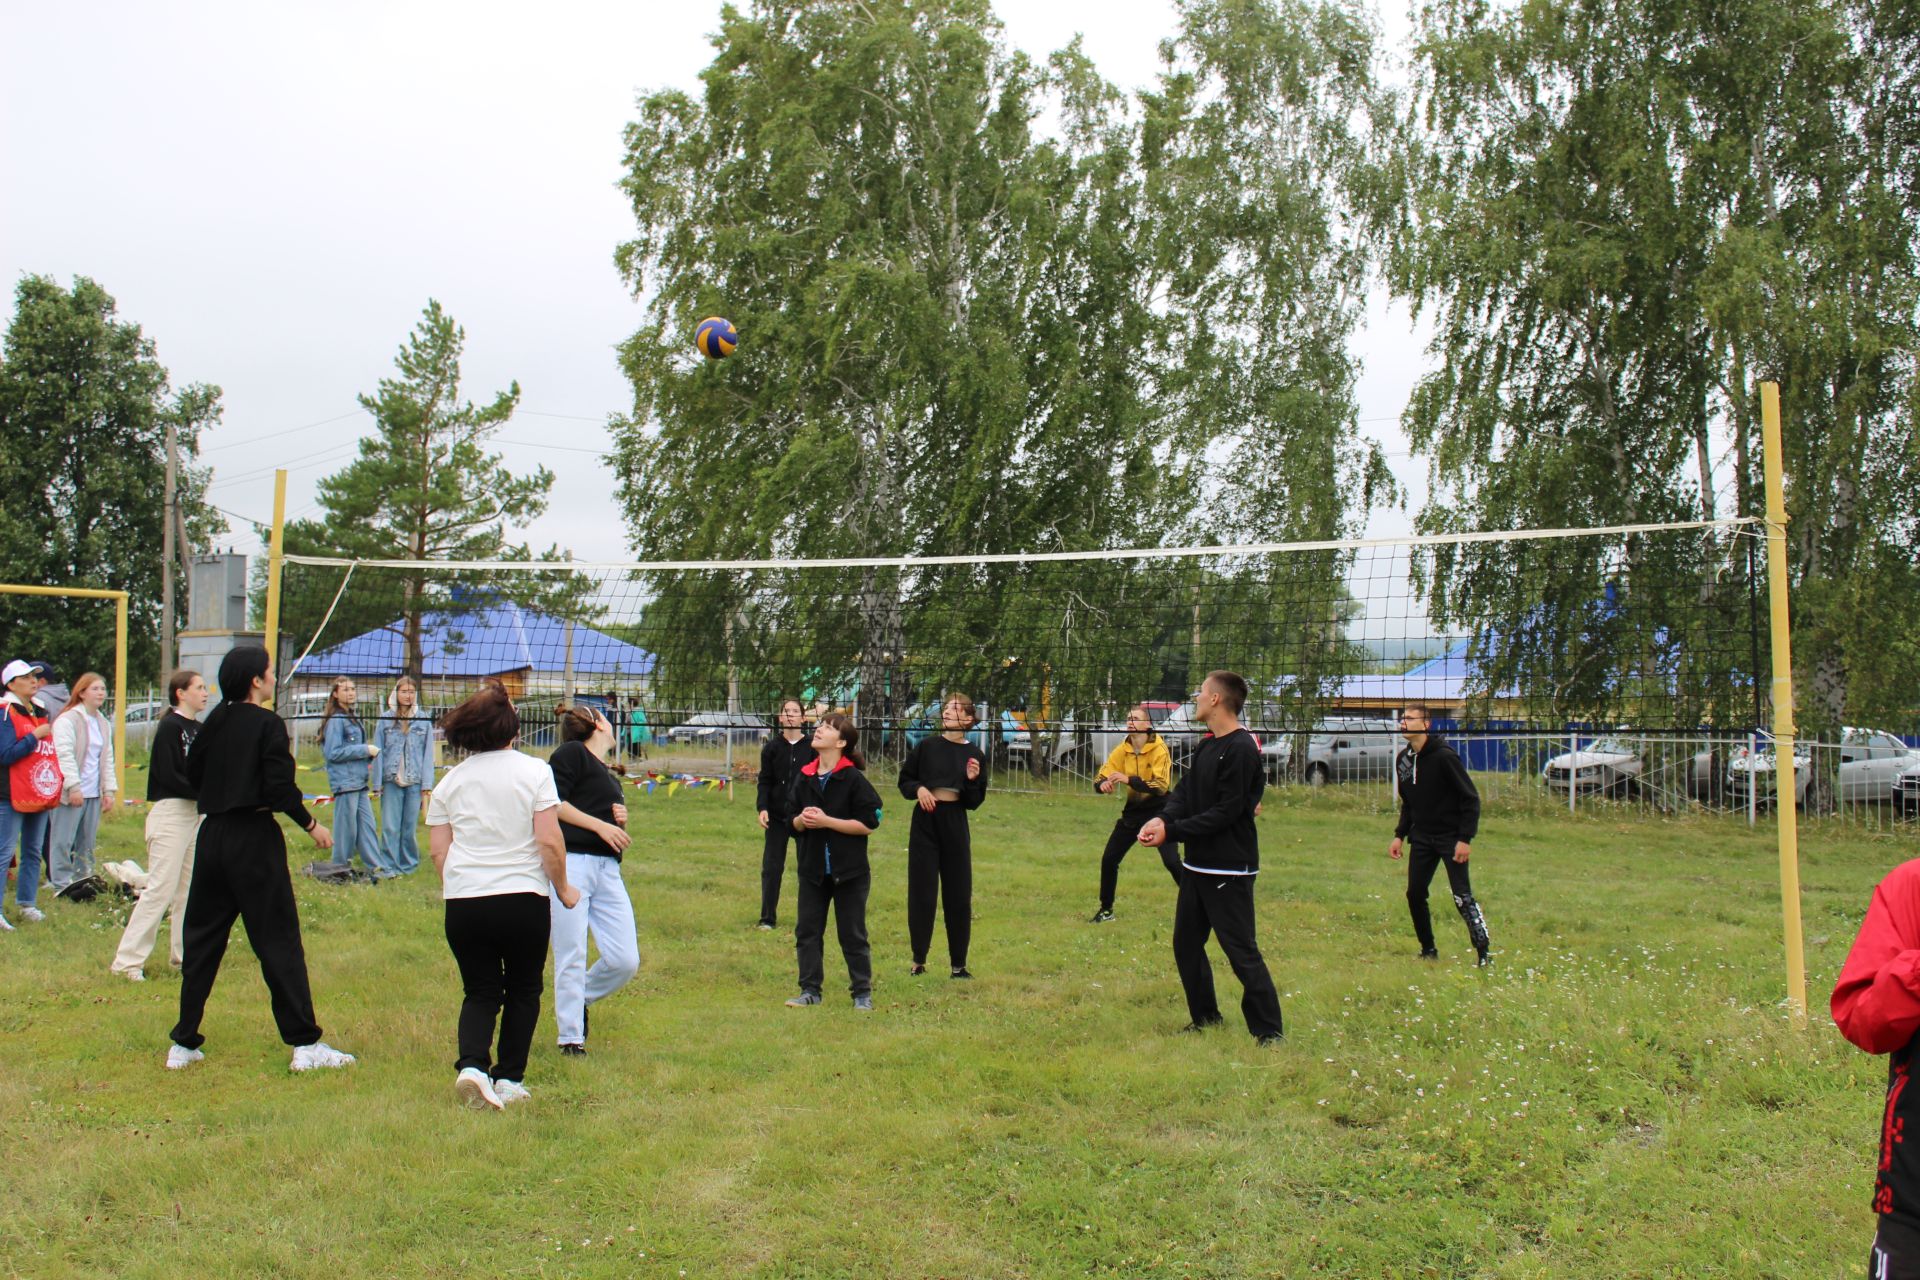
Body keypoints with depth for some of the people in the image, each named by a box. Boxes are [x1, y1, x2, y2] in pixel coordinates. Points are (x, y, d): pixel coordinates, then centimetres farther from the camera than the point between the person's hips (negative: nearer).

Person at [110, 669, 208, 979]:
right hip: (170, 811, -8)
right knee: (161, 888, -10)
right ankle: (127, 961, -4)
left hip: (196, 811, 8)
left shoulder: (200, 729, 14)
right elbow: (167, 775, -18)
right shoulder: (169, 727, -10)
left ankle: (184, 954, 22)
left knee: (190, 889, 13)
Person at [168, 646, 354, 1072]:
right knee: (279, 941, -2)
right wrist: (311, 824, -4)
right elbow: (281, 789, -17)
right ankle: (305, 1045, 1)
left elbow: (193, 775, 15)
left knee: (201, 940, 13)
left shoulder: (213, 723, 7)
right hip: (255, 838, -6)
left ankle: (184, 1044, 17)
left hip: (211, 834, 6)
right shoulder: (268, 725, -11)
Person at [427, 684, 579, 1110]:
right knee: (523, 990, 14)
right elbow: (549, 842, -10)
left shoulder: (450, 780, 7)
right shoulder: (534, 772, -5)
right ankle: (509, 1079, 15)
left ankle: (472, 1064, -9)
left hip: (463, 903, 3)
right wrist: (563, 890, 3)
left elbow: (436, 850, 7)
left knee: (480, 991, 13)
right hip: (523, 898, -3)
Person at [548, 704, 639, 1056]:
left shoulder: (611, 776, 25)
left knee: (625, 961, 1)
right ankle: (570, 1038, 7)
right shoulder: (572, 753, 2)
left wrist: (620, 823, 7)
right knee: (571, 958, -5)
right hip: (570, 863, -7)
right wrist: (600, 824, -9)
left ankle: (578, 1001, 26)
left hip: (607, 869, 7)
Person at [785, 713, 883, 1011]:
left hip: (849, 870, -5)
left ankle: (863, 993, 16)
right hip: (811, 866, 5)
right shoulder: (804, 777, 5)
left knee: (853, 935, 4)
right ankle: (810, 990, 19)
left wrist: (826, 821, -19)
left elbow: (869, 824, -14)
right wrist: (802, 820, -11)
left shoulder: (853, 779, -12)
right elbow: (793, 820, 13)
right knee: (806, 930, 7)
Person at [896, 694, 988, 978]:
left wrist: (972, 781, -14)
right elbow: (905, 780, 7)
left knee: (959, 896, 4)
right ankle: (918, 960, 14)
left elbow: (974, 802, 4)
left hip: (955, 824, 1)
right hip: (925, 822, -1)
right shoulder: (925, 747, 1)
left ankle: (959, 964, 15)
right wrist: (919, 789, -12)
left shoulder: (974, 755, 2)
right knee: (921, 893, 2)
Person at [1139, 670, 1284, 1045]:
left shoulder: (1241, 749, -17)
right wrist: (1162, 818, -12)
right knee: (1186, 944, 15)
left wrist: (1172, 832, -20)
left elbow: (1226, 811, -21)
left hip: (1229, 870, -10)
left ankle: (1269, 1033, 3)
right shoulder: (1206, 746, 13)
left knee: (1241, 952, -6)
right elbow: (1184, 791, 9)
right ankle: (1205, 1018, 29)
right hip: (1196, 865, 10)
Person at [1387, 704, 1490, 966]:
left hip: (1450, 838, -7)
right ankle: (1428, 950, 19)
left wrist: (1465, 839, -19)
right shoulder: (1403, 759, 6)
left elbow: (1471, 798, -14)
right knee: (1415, 894, 4)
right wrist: (1400, 835, 9)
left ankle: (1484, 954, -1)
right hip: (1421, 838, 7)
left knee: (1462, 897, -9)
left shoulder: (1443, 756, -16)